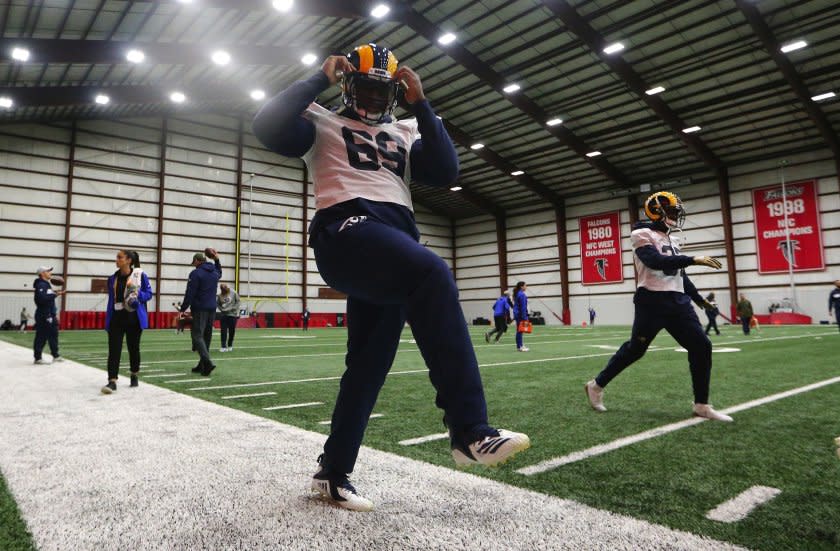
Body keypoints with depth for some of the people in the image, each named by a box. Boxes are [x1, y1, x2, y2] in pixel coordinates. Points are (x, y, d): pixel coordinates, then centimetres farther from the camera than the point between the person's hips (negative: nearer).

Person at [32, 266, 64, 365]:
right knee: (41, 337, -5)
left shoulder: (47, 284, 17)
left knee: (53, 335, 14)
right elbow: (42, 298, -27)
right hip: (43, 316, -10)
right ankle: (38, 358, 2)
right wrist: (55, 294, -26)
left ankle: (55, 355, 21)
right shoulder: (41, 285, -13)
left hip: (50, 315, 10)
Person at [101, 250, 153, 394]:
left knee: (133, 348, 11)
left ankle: (134, 376, 31)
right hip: (116, 318, 3)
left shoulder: (140, 275, -5)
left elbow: (148, 293, 0)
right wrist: (108, 320, 10)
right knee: (114, 350, -7)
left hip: (134, 318, -2)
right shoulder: (113, 278, 6)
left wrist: (138, 295, -21)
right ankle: (112, 381, -7)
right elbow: (111, 299, 12)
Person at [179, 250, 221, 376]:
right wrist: (217, 260, 34)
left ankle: (208, 362, -25)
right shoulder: (214, 273, 13)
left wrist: (183, 309, -8)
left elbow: (190, 294, -12)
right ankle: (202, 365, 16)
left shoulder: (196, 273, -8)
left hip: (199, 309, -7)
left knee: (197, 335, -8)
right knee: (206, 336, 12)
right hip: (212, 309, 7)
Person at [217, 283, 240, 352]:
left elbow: (237, 302, -1)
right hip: (224, 315, 1)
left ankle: (230, 346, 22)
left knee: (232, 331, 6)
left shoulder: (234, 293, -4)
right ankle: (224, 347, -1)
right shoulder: (220, 295, 1)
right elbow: (217, 304, 11)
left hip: (232, 315, -1)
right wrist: (221, 309, -2)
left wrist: (234, 309, -9)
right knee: (223, 331, -3)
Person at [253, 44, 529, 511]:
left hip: (395, 241, 6)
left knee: (370, 361, 3)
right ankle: (470, 430, -33)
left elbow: (445, 172, 12)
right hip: (347, 231, -6)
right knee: (433, 274, -34)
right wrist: (321, 80, 5)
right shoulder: (323, 123, 19)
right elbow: (269, 127, -1)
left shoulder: (405, 133, 30)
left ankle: (333, 472, 18)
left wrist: (421, 105, 10)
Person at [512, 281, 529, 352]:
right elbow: (523, 307, -18)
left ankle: (520, 346, 17)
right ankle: (519, 347, -3)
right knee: (520, 330, -6)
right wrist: (524, 317, -19)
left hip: (517, 314, 10)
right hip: (520, 314, -10)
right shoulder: (522, 294, -15)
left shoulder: (517, 294, 14)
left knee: (519, 330, 12)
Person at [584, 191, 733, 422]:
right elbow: (656, 261, -22)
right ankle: (596, 385, 16)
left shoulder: (670, 240, 19)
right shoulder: (642, 235, -5)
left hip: (678, 301, 8)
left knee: (701, 346, 0)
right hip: (652, 301, -8)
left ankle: (701, 405, 11)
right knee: (635, 349, -1)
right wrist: (693, 260, -24)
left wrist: (699, 299, 28)